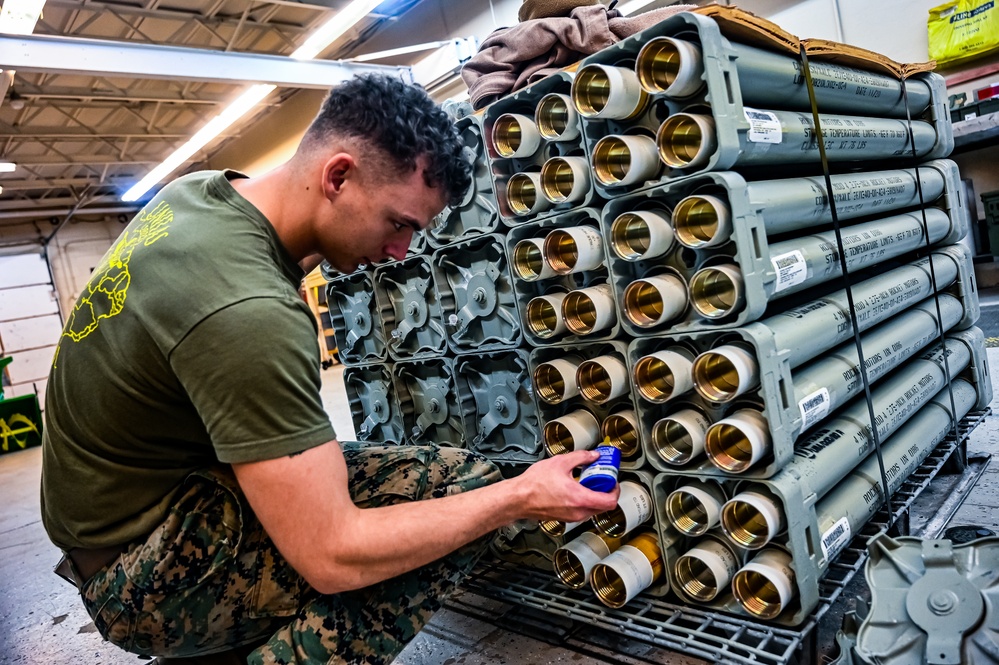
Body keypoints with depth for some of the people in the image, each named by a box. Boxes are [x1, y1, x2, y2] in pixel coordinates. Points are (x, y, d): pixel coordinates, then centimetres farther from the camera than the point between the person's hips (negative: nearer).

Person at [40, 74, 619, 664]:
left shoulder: (197, 189, -2)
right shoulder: (248, 310, -33)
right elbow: (330, 558, -30)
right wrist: (523, 497, -22)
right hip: (144, 574, -9)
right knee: (461, 481, -21)